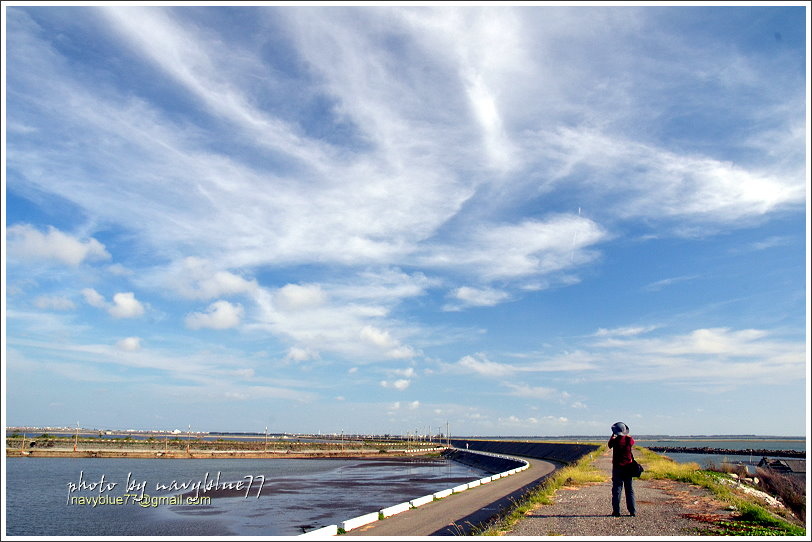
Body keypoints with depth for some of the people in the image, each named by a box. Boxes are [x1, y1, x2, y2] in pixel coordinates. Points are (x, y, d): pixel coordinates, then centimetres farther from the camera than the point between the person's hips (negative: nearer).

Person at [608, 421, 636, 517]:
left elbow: (609, 444, 10)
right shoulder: (629, 440, -8)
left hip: (617, 468, -2)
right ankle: (633, 511, 11)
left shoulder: (615, 441, -13)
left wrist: (613, 435, 20)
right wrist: (626, 435, 29)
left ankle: (616, 511, 3)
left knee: (616, 489, 3)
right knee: (630, 490, 10)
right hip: (628, 467, 2)